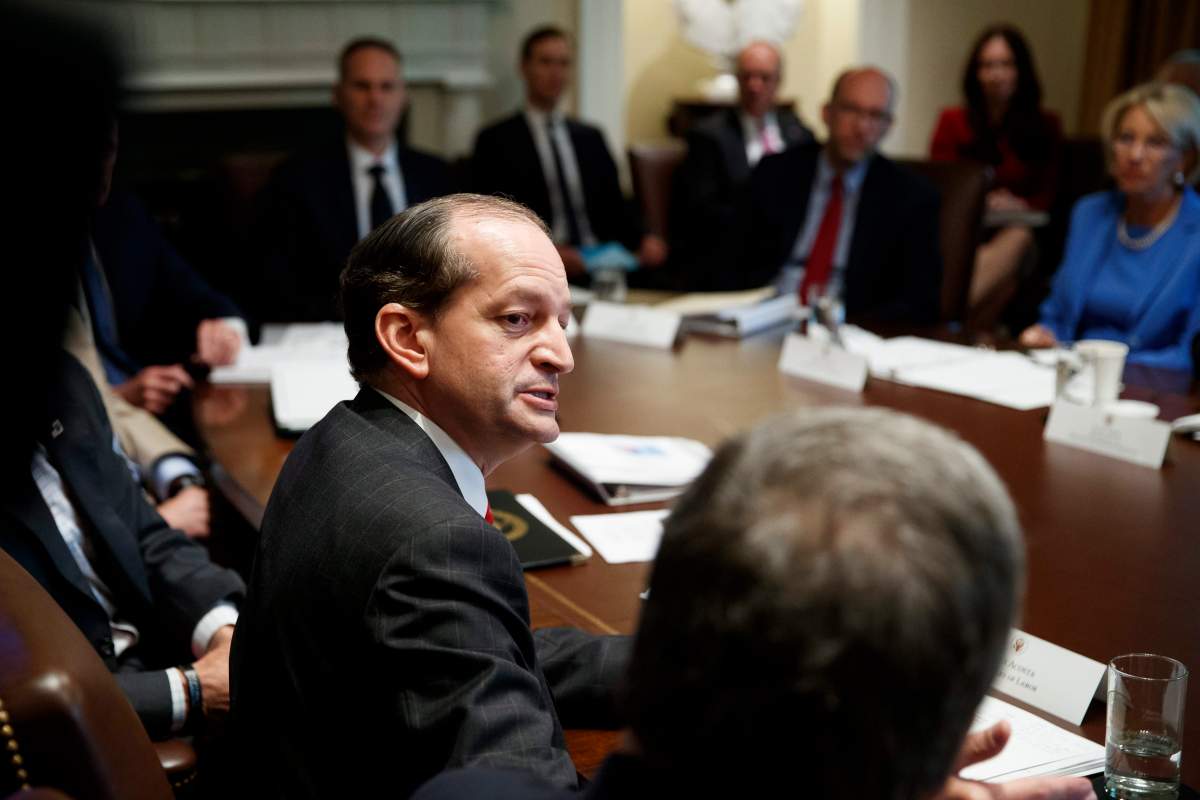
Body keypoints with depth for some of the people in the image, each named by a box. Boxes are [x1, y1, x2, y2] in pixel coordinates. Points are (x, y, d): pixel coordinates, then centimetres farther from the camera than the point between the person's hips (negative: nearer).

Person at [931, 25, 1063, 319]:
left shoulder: (1046, 126, 15)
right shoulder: (953, 122, 14)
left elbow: (1046, 195, 11)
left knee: (1017, 239, -38)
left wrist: (1021, 207, -14)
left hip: (1015, 234, 0)